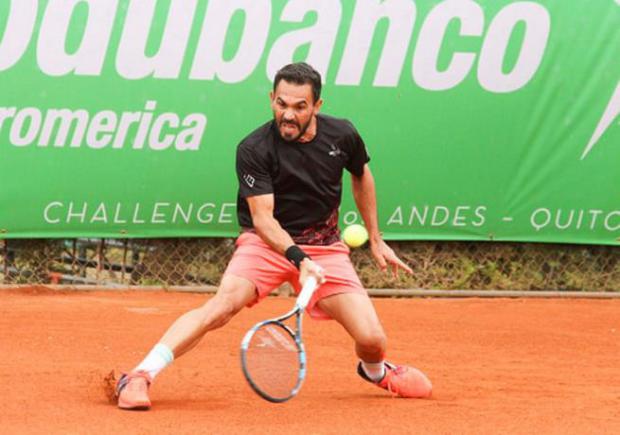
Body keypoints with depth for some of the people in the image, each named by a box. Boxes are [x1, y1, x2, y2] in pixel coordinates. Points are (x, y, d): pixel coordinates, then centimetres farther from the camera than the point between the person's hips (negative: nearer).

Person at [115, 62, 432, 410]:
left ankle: (375, 370, 29)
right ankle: (139, 378, -31)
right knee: (223, 304, -31)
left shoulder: (342, 135, -6)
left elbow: (362, 176, 16)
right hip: (267, 242, -3)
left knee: (371, 339, -10)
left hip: (326, 247, 3)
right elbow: (262, 218, -23)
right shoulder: (254, 150, -17)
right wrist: (299, 258, -38)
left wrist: (375, 239, 19)